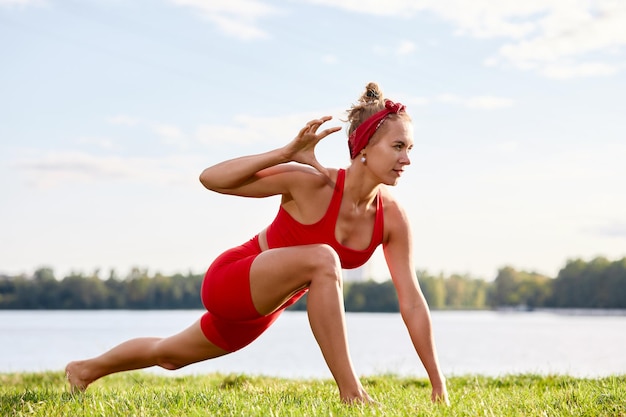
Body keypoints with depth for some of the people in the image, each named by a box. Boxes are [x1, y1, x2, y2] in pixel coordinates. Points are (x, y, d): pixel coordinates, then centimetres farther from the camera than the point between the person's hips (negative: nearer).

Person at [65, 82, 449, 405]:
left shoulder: (392, 217, -15)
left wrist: (439, 385, -14)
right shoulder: (310, 183, -28)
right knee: (322, 258, -35)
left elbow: (412, 303, -13)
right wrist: (288, 153, -34)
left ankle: (87, 369, 55)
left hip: (261, 308, 6)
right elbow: (211, 178, -23)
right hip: (230, 281, -6)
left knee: (170, 356, 27)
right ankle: (351, 393, -28)